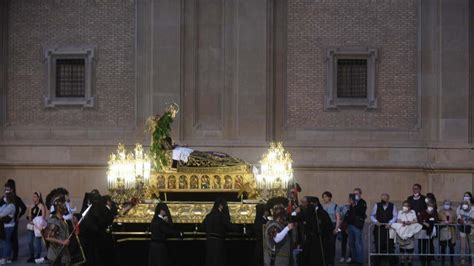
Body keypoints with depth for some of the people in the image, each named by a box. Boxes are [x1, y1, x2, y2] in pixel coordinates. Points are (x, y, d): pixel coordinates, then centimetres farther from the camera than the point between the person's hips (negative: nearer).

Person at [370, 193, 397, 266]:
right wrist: (376, 221, -8)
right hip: (378, 228, 1)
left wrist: (390, 223, -13)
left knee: (390, 245, -1)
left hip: (388, 228, 0)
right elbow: (372, 215, 9)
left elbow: (395, 216, 1)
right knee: (378, 245, 0)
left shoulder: (392, 206, 4)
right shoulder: (377, 205, 5)